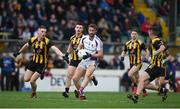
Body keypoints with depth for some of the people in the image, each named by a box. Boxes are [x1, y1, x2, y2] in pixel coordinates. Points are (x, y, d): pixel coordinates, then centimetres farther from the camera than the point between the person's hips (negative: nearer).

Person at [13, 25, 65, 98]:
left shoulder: (47, 41, -21)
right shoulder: (33, 40, -7)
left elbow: (55, 49, -34)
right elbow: (26, 45, 14)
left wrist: (62, 56, -50)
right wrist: (18, 52, 25)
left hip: (42, 64, -4)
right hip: (33, 61, 4)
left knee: (32, 81, -7)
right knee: (26, 79, 1)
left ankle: (34, 92, 24)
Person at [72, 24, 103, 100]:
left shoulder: (98, 41, -14)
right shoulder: (84, 38, 3)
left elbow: (101, 55, -15)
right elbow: (80, 46, 21)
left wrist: (90, 55, -25)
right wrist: (78, 51, -2)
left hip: (92, 61, -6)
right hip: (83, 61, 6)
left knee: (87, 75, -35)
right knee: (75, 78, -4)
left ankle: (80, 90, -51)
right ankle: (80, 92, 17)